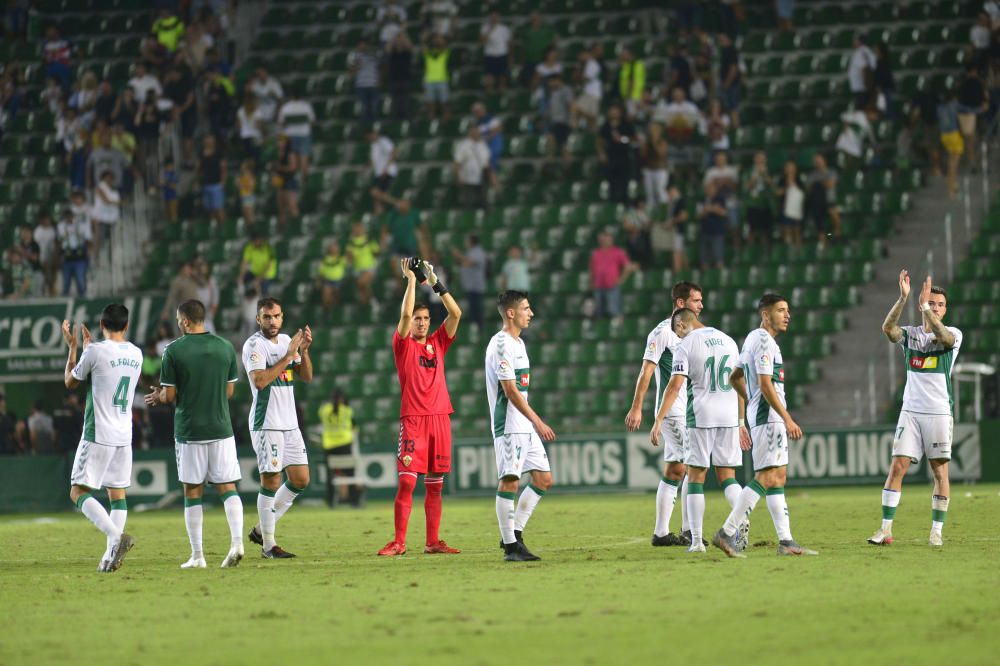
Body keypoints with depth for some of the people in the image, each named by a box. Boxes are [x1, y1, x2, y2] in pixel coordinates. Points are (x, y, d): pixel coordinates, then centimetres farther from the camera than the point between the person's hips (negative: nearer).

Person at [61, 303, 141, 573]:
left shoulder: (95, 351, -12)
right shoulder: (136, 354, 7)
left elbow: (70, 381, 4)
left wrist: (72, 347, 16)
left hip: (97, 435, -6)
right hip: (124, 436, 6)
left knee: (79, 492, -5)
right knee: (117, 493, 11)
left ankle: (116, 536, -25)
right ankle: (111, 555, 4)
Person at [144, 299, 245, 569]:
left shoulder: (174, 350, -8)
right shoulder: (225, 347, 3)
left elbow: (170, 395, -7)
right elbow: (229, 390, 10)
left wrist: (158, 396, 17)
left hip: (189, 431, -2)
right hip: (221, 428, 2)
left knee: (193, 491, 6)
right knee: (228, 487, 5)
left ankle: (197, 555, 6)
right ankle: (237, 541, -15)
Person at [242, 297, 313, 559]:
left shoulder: (287, 340, 13)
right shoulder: (254, 345, -10)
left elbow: (306, 377, 14)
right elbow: (260, 381, -23)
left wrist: (304, 350, -3)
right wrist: (289, 355, -20)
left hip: (289, 423, 8)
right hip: (266, 424, -8)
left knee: (300, 480, 8)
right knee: (271, 481, -7)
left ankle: (261, 529, 18)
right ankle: (268, 545, -1)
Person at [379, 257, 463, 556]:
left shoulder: (437, 343, 15)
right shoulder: (403, 344, 3)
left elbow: (456, 314, 6)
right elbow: (405, 314, -12)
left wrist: (436, 284, 3)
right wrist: (411, 280, -5)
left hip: (439, 418, 4)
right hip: (413, 419, -4)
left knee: (435, 484, 5)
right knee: (407, 481, -10)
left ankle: (433, 542, 8)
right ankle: (399, 542, -8)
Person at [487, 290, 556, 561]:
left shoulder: (518, 343, 18)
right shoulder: (501, 344, -13)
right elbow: (510, 389, -19)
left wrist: (535, 421, 22)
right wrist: (537, 421, -20)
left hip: (526, 427, 10)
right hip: (509, 425, -10)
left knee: (543, 479, 8)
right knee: (509, 481, -8)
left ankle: (515, 534, 14)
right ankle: (510, 545, -6)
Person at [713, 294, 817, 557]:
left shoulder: (753, 338, 18)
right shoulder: (764, 341, -13)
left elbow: (735, 378, 26)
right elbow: (766, 386, -20)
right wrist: (788, 419, -21)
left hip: (762, 415, 11)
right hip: (768, 416, -11)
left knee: (778, 478, 8)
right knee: (767, 478, -13)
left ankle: (786, 542, 8)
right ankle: (727, 533, -15)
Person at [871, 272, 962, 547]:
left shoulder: (953, 334, 1)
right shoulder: (910, 334, 7)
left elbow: (944, 337, -23)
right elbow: (888, 328, -13)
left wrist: (924, 307, -31)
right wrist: (903, 298, -25)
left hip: (939, 412, -2)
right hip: (911, 411, 2)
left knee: (940, 471, -2)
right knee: (897, 466, -6)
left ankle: (937, 531, 5)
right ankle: (886, 529, -6)